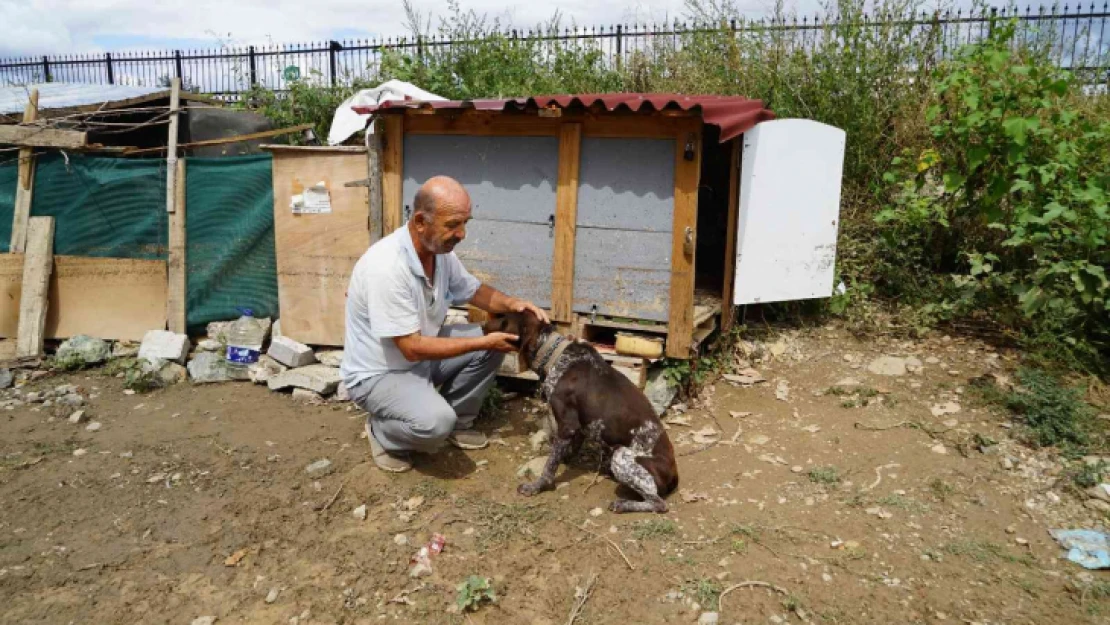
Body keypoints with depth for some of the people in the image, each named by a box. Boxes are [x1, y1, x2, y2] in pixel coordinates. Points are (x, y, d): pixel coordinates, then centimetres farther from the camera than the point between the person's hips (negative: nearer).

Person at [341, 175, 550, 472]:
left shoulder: (440, 250, -7)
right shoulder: (386, 268, -33)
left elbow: (473, 291, 9)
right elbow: (412, 348, -30)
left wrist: (511, 303, -12)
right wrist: (483, 342, -25)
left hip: (419, 353, 8)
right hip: (378, 373, -8)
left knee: (491, 342, -4)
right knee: (436, 422, -31)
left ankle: (458, 421, 14)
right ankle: (382, 431, 2)